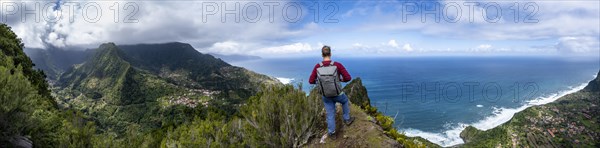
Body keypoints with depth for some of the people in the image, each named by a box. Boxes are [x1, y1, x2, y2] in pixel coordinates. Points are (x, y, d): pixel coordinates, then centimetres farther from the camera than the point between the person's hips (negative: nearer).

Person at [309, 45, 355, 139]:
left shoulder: (317, 67, -15)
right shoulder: (337, 65, -20)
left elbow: (311, 81, -8)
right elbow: (348, 78, -18)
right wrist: (340, 79, 3)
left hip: (326, 96, 2)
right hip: (338, 94, -1)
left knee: (330, 115, 20)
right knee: (345, 101, 34)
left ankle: (332, 133, 29)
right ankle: (347, 119, 45)